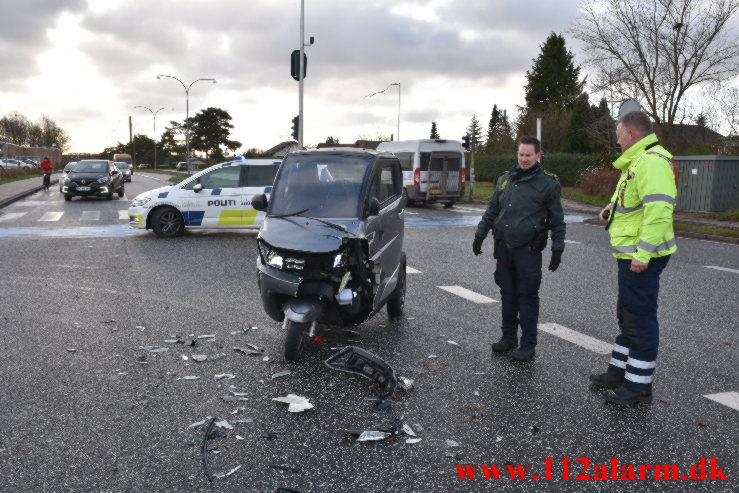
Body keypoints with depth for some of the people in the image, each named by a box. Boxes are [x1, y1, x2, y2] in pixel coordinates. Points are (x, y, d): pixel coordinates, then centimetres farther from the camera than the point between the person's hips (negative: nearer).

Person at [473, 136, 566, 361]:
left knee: (527, 296, -1)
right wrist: (479, 235, 17)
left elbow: (557, 221, 1)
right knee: (507, 293, 12)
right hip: (503, 247, 5)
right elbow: (491, 211, 20)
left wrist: (557, 250, -2)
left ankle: (528, 345, 8)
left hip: (528, 250, -5)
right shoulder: (505, 179, 13)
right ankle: (509, 336, 25)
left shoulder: (548, 183, -2)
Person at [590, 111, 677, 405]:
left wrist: (644, 253, -29)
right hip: (632, 255, 11)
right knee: (628, 314, 18)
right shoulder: (638, 161, 18)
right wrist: (613, 209, 11)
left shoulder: (652, 161, -18)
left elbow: (659, 208, -28)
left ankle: (639, 385, 8)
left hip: (641, 258, -11)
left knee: (639, 318, -3)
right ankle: (619, 373, 31)